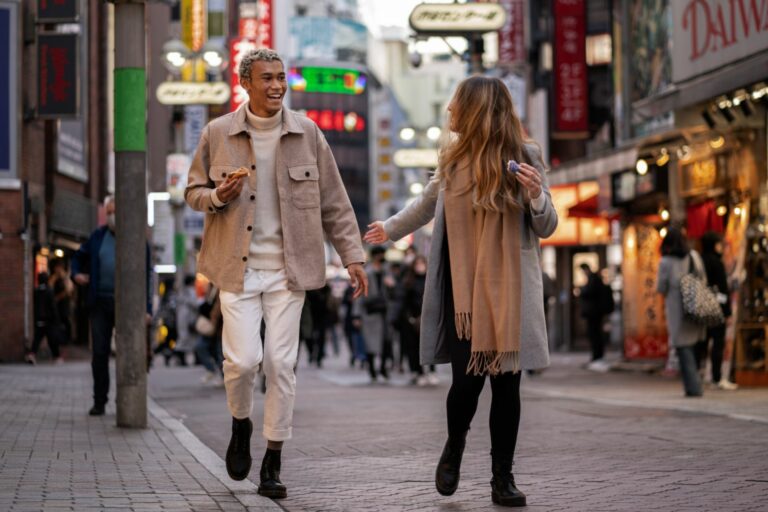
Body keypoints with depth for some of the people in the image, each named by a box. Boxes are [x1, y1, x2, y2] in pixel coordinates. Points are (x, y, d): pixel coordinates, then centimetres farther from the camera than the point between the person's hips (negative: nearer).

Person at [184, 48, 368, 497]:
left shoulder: (307, 134, 3)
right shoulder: (218, 134, 1)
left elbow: (334, 200, 7)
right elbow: (193, 192, 10)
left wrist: (352, 255, 2)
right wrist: (219, 196, -12)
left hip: (288, 269, 1)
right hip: (238, 268, -1)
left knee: (282, 364, -1)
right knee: (243, 359, -11)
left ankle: (273, 464, 11)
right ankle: (241, 425, 22)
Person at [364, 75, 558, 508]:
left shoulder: (524, 156, -3)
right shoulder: (453, 155, 6)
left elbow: (546, 228, 1)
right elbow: (429, 203, 26)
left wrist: (537, 196, -20)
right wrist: (391, 229, 41)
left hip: (509, 290, -1)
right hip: (462, 288, 1)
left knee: (507, 383, 1)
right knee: (468, 379, -7)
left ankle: (503, 478, 12)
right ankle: (455, 446, 23)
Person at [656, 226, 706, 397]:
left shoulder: (666, 262, -11)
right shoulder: (694, 256, 2)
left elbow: (661, 288, -6)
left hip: (677, 311, -4)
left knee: (683, 348, 0)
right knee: (692, 347, 15)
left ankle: (693, 387, -4)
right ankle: (694, 385, 19)